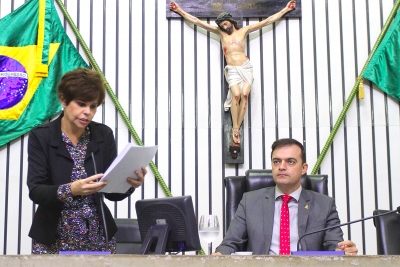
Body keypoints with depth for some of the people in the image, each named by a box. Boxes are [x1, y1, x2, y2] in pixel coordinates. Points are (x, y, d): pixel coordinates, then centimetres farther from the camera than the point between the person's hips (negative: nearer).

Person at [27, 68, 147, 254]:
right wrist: (71, 189, -33)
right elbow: (35, 191, -16)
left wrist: (129, 184, -21)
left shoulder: (104, 135, 1)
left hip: (98, 236, 3)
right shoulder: (41, 136, -7)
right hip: (53, 238, -2)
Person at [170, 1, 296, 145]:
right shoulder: (220, 32, 13)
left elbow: (267, 21, 14)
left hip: (246, 67, 1)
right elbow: (197, 21, 12)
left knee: (244, 94, -16)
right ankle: (235, 128, -14)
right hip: (232, 70, 0)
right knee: (236, 94, -21)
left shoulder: (244, 31, 12)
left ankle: (237, 128, -11)